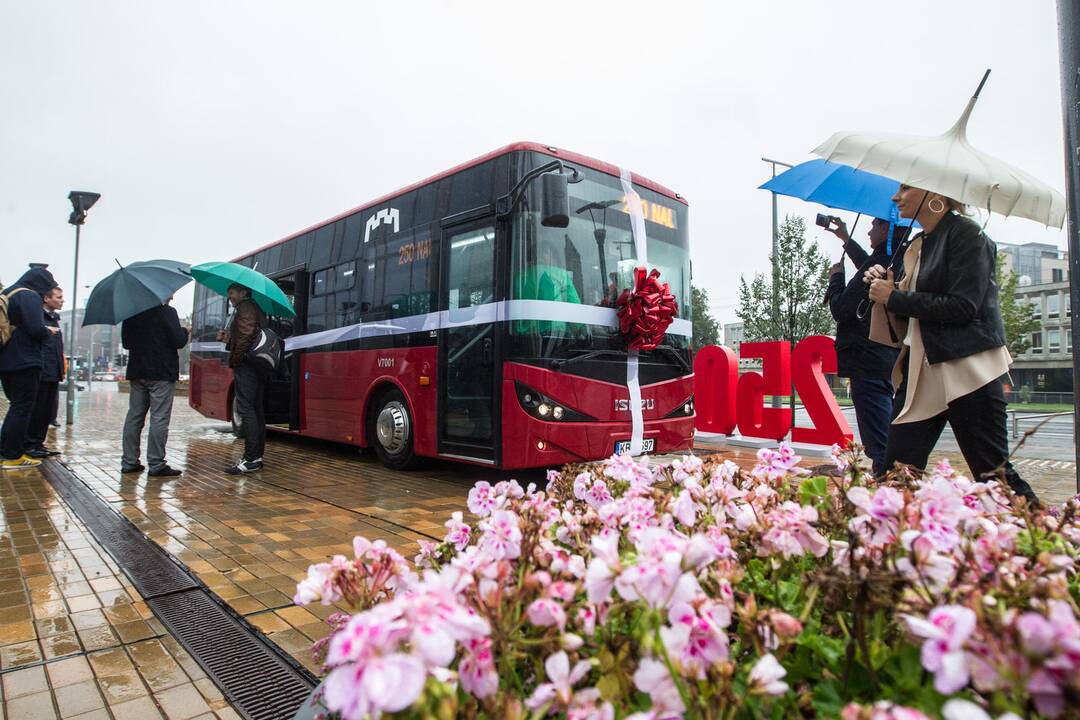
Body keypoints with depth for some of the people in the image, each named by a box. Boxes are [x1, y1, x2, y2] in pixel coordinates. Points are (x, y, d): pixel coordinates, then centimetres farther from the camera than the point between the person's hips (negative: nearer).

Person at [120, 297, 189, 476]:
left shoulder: (131, 314, 8)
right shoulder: (167, 312, -12)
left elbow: (125, 342, 15)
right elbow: (178, 341, -15)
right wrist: (185, 331, 5)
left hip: (137, 372, 7)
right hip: (162, 374, -6)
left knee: (134, 417, 12)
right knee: (159, 419, -3)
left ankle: (129, 461, 17)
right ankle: (156, 464, -2)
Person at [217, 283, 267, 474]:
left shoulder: (245, 308, -6)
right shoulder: (256, 309, 24)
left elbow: (245, 335, -19)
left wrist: (234, 360, -12)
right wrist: (228, 340, 17)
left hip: (246, 366, -10)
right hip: (257, 367, 10)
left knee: (246, 410, -12)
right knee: (256, 410, 10)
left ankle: (250, 459, -15)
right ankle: (257, 456, 14)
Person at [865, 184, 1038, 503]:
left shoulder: (966, 233, -6)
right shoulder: (917, 246, 17)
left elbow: (963, 307, -18)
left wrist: (894, 298, -11)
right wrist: (884, 284, 3)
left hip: (968, 369, -7)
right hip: (921, 370, 7)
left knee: (993, 472, 0)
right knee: (897, 474, 3)